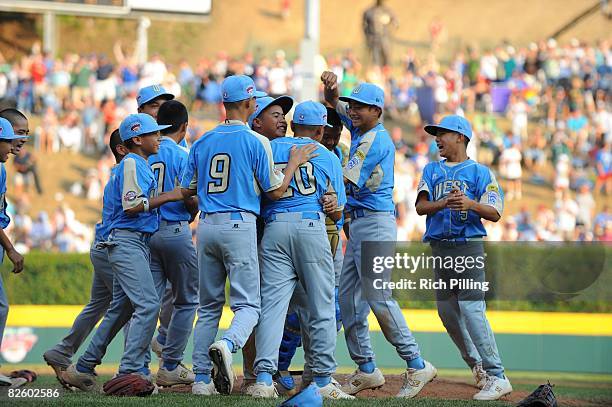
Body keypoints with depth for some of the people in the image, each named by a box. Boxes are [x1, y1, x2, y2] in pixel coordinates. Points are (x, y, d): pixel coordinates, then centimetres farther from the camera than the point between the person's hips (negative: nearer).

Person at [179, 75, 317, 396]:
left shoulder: (203, 142, 9)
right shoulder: (255, 141, -5)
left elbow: (186, 191, 14)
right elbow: (276, 191, -2)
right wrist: (294, 162, 11)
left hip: (206, 226, 5)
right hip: (239, 225, -5)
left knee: (209, 306, 12)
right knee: (248, 304, -3)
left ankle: (201, 378, 7)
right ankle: (227, 345, -33)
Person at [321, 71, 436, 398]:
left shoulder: (375, 139, -13)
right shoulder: (361, 128, 14)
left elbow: (345, 181, -17)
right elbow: (334, 103, 25)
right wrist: (331, 86, 4)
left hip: (376, 223, -10)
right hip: (358, 225, 10)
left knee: (378, 297, -16)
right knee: (347, 297, 8)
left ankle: (416, 366, -13)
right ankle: (366, 370, 13)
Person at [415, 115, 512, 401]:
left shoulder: (480, 172, 2)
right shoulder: (432, 170, 15)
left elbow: (495, 213, -5)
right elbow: (421, 207, 3)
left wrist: (470, 204, -23)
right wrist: (444, 203, -17)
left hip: (469, 245, -6)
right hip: (439, 247, 6)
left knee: (471, 309, -16)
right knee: (447, 310, 8)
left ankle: (497, 377, -16)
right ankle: (476, 366, 25)